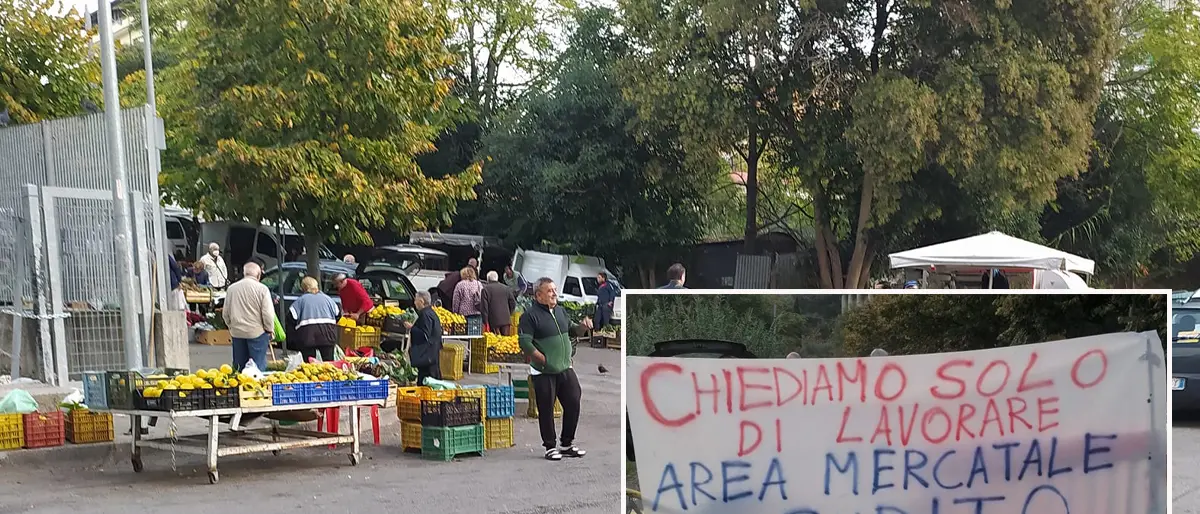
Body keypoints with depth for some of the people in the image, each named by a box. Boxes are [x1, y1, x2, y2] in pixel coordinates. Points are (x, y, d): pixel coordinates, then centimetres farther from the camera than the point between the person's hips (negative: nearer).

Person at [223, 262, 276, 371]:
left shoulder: (232, 288, 3)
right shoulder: (262, 289, -10)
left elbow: (225, 313, 9)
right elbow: (268, 313, -12)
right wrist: (270, 329, 1)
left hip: (237, 332, 4)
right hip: (257, 332, -4)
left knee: (239, 365, 13)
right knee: (259, 365, 1)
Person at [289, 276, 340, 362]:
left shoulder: (300, 300, 5)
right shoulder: (327, 298, 15)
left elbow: (292, 316, -2)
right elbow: (337, 314, 14)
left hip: (307, 333, -2)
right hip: (327, 333, 2)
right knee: (329, 362, 5)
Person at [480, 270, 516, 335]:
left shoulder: (485, 289, -2)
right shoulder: (506, 288, 10)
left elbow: (484, 306, -6)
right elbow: (513, 303, 11)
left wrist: (485, 321, -3)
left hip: (493, 320, -3)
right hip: (506, 320, 3)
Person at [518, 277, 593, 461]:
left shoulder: (560, 311, 13)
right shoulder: (530, 315, -10)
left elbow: (570, 330, 26)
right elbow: (524, 342, -16)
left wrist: (583, 327, 4)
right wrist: (544, 360, -15)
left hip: (565, 369, 7)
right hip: (543, 372, -7)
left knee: (573, 403, 6)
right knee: (546, 409, 1)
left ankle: (567, 444, 21)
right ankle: (550, 447, 14)